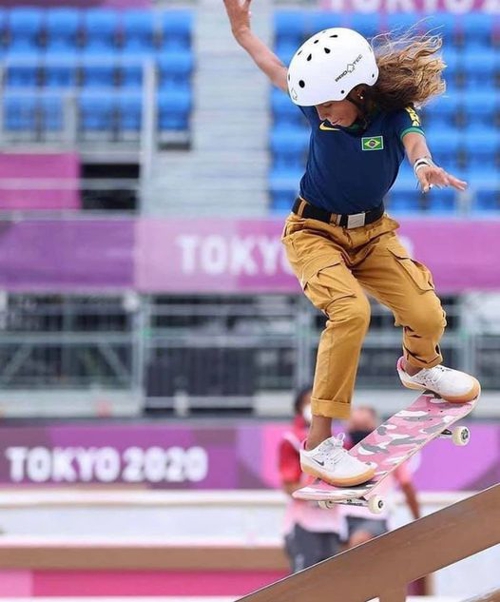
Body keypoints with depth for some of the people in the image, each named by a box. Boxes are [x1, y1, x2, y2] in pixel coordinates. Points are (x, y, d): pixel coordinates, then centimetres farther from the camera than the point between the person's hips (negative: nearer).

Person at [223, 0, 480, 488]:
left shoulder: (393, 110, -19)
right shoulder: (320, 106, -14)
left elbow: (412, 137, -41)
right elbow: (277, 70, 4)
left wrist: (424, 164, -63)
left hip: (371, 232, 2)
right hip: (315, 233, -2)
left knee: (427, 316, -9)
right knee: (351, 311, -28)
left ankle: (418, 366, 34)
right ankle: (318, 445, -28)